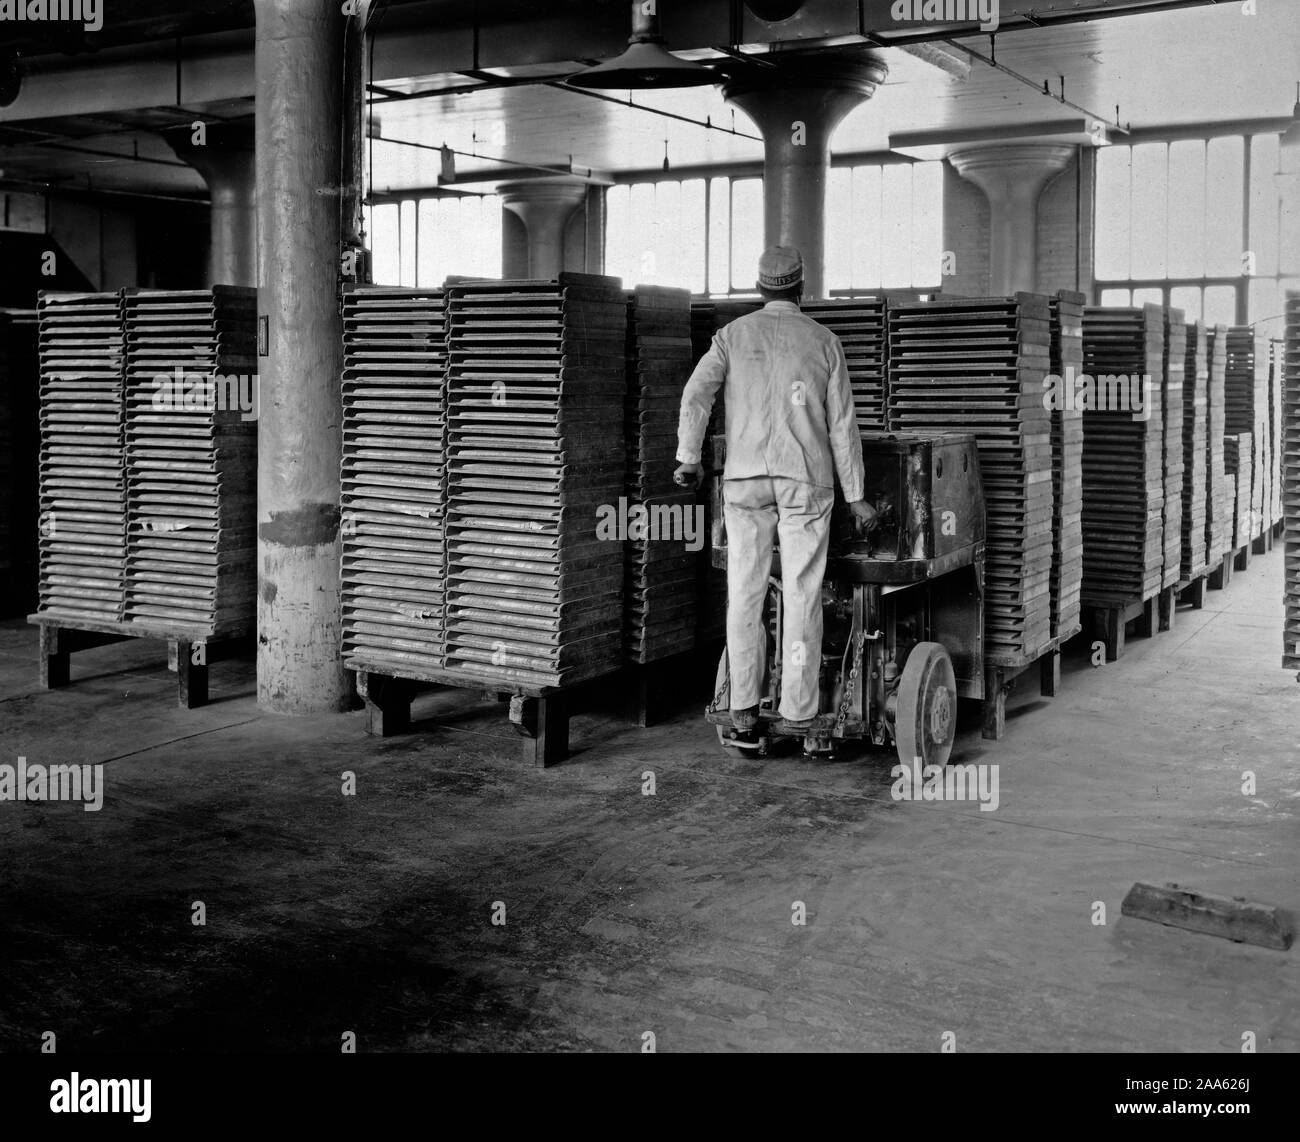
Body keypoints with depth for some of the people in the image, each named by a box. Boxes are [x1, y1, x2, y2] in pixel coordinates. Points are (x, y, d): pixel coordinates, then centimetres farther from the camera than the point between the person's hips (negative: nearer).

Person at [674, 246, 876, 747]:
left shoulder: (733, 334, 8)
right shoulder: (824, 342, 7)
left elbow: (697, 393, -8)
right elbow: (842, 424, 5)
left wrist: (688, 458, -11)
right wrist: (855, 495, 8)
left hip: (745, 479, 1)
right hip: (806, 480, -1)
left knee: (745, 594, 4)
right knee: (801, 595, 1)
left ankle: (744, 710, 2)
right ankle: (798, 710, 2)